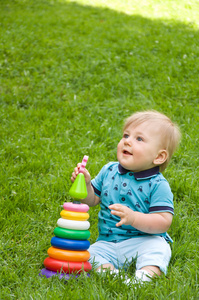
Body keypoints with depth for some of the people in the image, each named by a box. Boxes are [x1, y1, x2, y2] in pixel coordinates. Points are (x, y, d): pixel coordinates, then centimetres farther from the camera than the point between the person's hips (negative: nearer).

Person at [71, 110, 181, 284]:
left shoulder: (158, 185, -9)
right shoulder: (109, 171, 7)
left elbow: (164, 222, -17)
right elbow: (92, 200, 17)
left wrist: (133, 218, -31)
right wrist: (85, 184, -5)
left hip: (144, 240, -4)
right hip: (107, 243, 4)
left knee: (157, 248, -32)